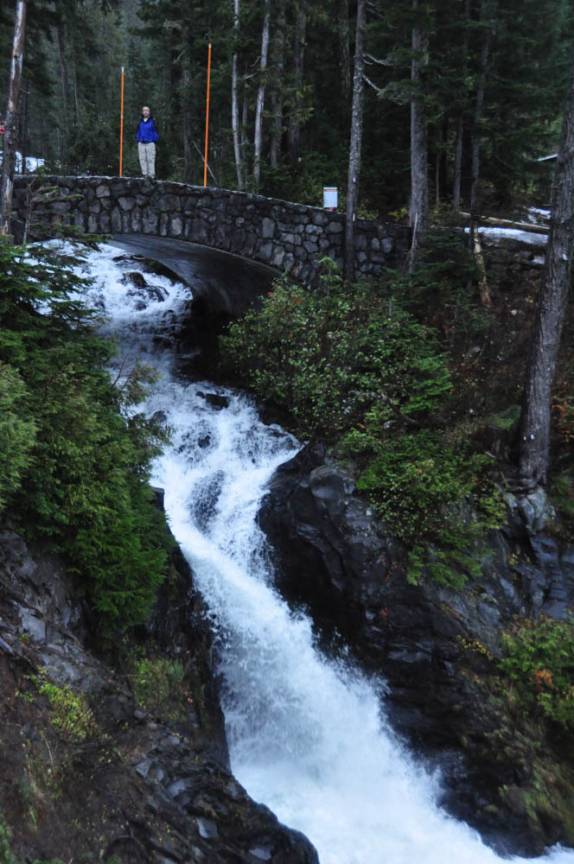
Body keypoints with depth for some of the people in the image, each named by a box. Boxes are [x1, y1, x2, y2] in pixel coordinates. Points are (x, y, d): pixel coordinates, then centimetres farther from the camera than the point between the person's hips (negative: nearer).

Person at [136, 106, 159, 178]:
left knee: (150, 159, -7)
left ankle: (151, 174, -5)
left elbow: (156, 132, 3)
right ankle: (145, 174, 6)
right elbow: (138, 132, 21)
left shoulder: (152, 121, 1)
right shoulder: (140, 122, 13)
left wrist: (155, 140, -3)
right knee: (142, 159, 1)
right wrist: (138, 140, 12)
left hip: (150, 143, -4)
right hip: (141, 143, 4)